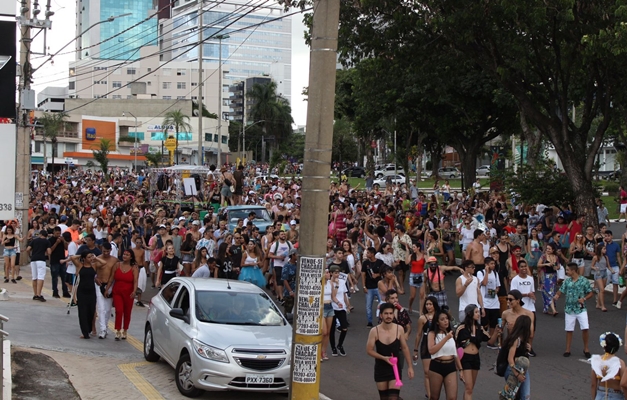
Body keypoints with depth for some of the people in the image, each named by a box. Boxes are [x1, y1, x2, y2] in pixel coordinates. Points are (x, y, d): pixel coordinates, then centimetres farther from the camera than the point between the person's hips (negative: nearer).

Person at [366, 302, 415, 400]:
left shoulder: (399, 329, -8)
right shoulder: (374, 331, -12)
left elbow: (405, 348, 3)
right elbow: (369, 350, -8)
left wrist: (410, 367, 4)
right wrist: (384, 358, -21)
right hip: (380, 369, 1)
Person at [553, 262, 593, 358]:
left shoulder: (584, 281, -7)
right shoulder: (567, 281, 3)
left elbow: (591, 293, -1)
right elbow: (561, 291, 4)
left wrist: (584, 298, -18)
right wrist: (557, 295, -18)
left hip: (581, 309, -3)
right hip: (569, 309, 3)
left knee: (585, 328, -9)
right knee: (569, 330, 8)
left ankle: (586, 349, 8)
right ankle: (567, 350, 17)